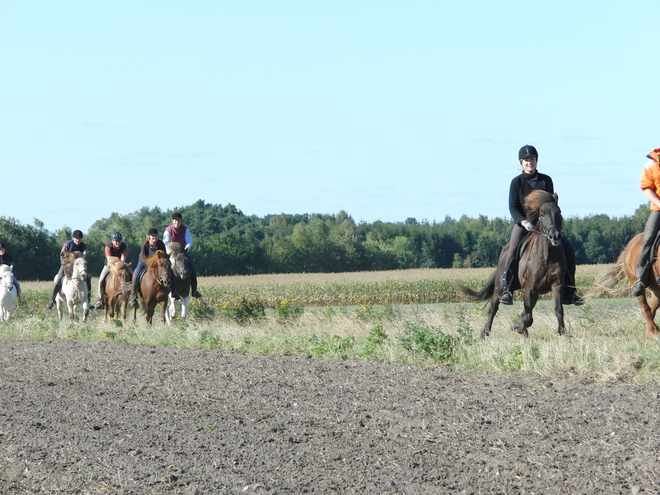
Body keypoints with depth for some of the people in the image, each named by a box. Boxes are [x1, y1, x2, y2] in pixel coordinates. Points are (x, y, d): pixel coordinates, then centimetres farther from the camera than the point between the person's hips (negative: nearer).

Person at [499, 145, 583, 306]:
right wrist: (524, 222, -25)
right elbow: (513, 207, -8)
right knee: (513, 250, -29)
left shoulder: (546, 180, 4)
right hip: (522, 223, -3)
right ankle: (506, 289, -28)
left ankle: (568, 291, -1)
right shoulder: (517, 182, -2)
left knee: (568, 249, -9)